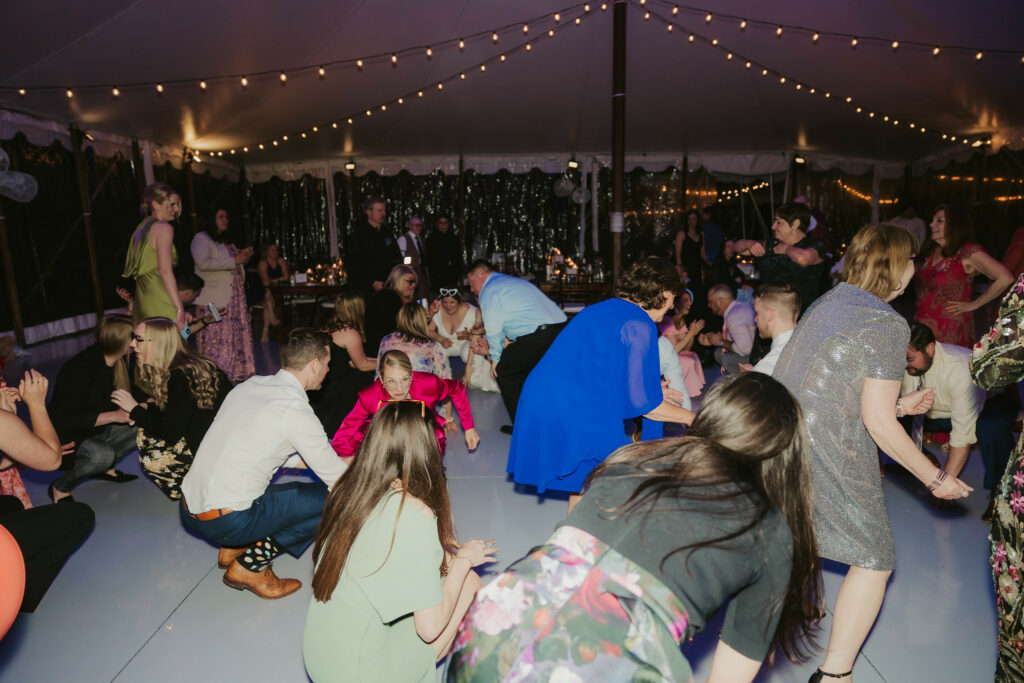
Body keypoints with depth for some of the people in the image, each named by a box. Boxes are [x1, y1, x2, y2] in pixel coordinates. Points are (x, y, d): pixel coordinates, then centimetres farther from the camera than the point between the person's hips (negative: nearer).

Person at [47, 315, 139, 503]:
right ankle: (60, 487, -8)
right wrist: (113, 416, -30)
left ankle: (105, 468, 5)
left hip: (99, 429, 8)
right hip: (68, 438, -8)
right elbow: (65, 419, -27)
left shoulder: (119, 362, -4)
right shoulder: (79, 370, -28)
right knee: (104, 454, -35)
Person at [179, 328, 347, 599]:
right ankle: (251, 566, 3)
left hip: (188, 511, 8)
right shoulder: (296, 410, -17)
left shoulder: (249, 385, 6)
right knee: (333, 499, -4)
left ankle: (234, 547, 18)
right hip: (226, 523, -8)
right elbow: (337, 478, -9)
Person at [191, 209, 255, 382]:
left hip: (234, 298, 8)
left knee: (237, 335, 5)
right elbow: (203, 263, -18)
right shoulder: (201, 238, -2)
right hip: (215, 300, -8)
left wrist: (244, 256, 10)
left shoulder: (226, 241, 23)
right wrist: (234, 261, -17)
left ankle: (236, 374, 11)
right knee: (217, 338, -10)